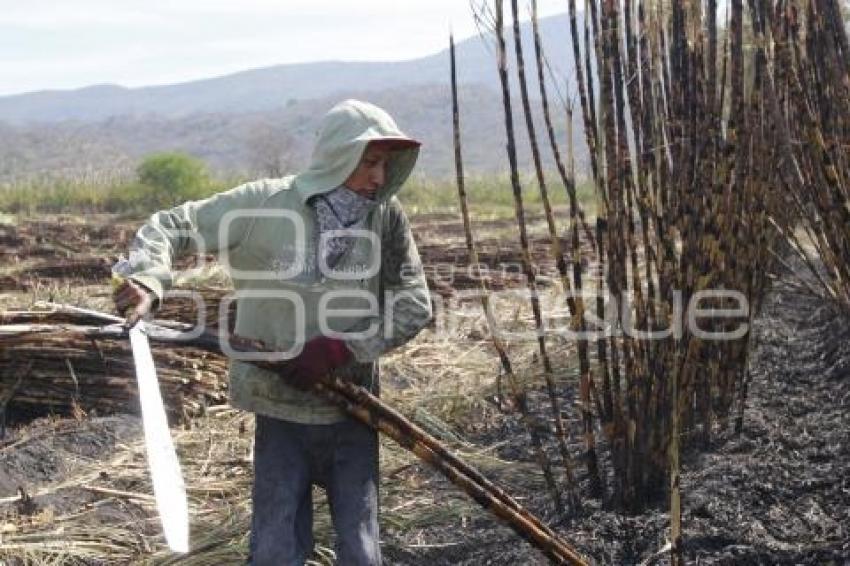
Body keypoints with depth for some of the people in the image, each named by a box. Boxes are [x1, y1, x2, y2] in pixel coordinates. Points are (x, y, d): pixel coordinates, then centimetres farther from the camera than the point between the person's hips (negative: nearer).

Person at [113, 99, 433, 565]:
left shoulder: (386, 215, -6)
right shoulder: (265, 204, -12)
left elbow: (414, 305, -4)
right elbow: (169, 227, -6)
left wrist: (341, 349, -16)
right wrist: (147, 282, -27)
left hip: (352, 413, 2)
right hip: (281, 411, -2)